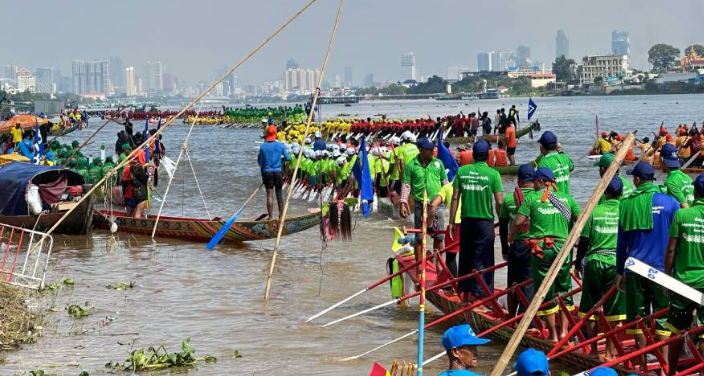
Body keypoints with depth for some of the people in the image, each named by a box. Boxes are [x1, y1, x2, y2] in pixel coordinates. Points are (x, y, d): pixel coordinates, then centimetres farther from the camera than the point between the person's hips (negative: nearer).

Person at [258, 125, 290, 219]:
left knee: (269, 195, 3)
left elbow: (260, 161, 0)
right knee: (279, 193, 12)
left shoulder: (263, 147, -6)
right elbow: (287, 158, 4)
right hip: (278, 172, 1)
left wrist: (262, 174, 14)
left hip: (267, 172, -1)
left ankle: (270, 217, 3)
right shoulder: (281, 146, -4)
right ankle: (281, 215, 17)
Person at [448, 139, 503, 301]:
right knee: (483, 260, 3)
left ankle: (465, 293, 22)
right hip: (485, 221, -3)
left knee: (465, 257, 14)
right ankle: (480, 293, 1)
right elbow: (499, 202, -9)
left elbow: (455, 198, 2)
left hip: (466, 220, 3)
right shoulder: (493, 174, -7)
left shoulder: (462, 171, 1)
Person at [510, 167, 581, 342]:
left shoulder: (532, 198, 2)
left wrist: (510, 236, 15)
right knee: (564, 290, 13)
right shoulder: (567, 198, 11)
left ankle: (553, 334, 7)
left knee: (546, 293, 4)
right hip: (562, 246, 3)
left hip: (541, 248, -3)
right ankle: (564, 330, 8)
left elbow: (518, 221, -4)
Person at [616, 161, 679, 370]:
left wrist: (620, 271, 14)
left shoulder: (627, 204, -1)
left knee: (638, 316, 9)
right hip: (661, 267, -1)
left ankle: (642, 362, 14)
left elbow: (621, 241, 6)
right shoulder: (669, 202, -4)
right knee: (662, 317, 3)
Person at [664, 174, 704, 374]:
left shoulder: (681, 215, -5)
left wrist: (666, 275, 9)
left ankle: (671, 371, 26)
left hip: (683, 281, 1)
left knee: (677, 330, 14)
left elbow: (671, 250, -3)